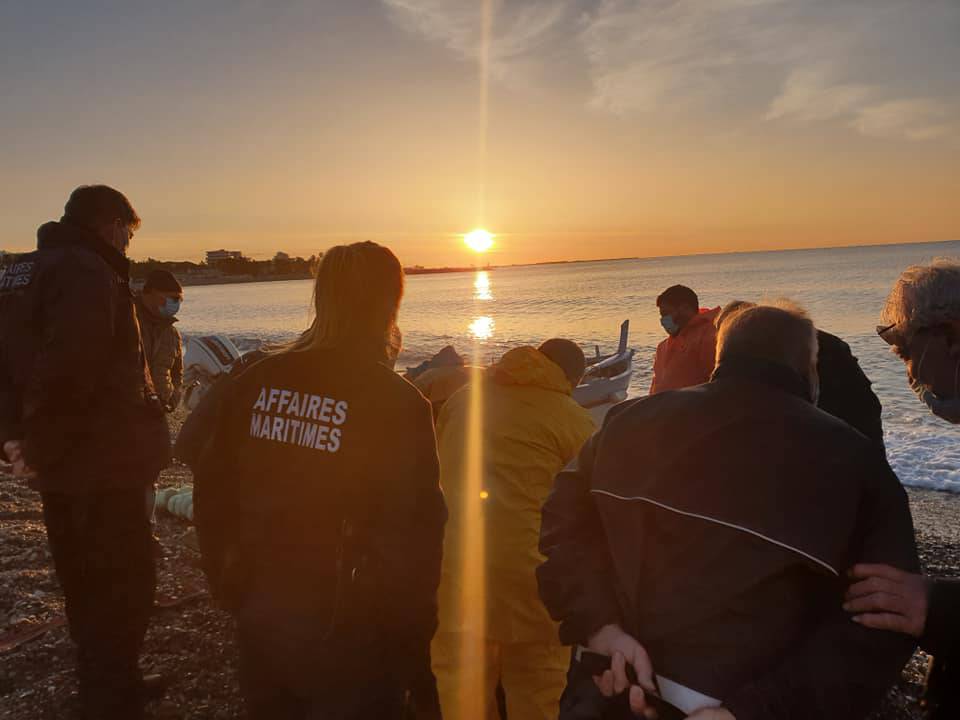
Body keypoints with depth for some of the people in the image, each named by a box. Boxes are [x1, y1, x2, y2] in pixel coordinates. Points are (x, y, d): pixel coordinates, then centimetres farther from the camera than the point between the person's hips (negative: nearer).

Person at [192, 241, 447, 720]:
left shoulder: (255, 382, -4)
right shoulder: (395, 403, -19)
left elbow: (212, 496, 2)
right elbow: (412, 542, -18)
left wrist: (234, 592, 15)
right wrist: (415, 653, -5)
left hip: (259, 622, 5)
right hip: (347, 636, -5)